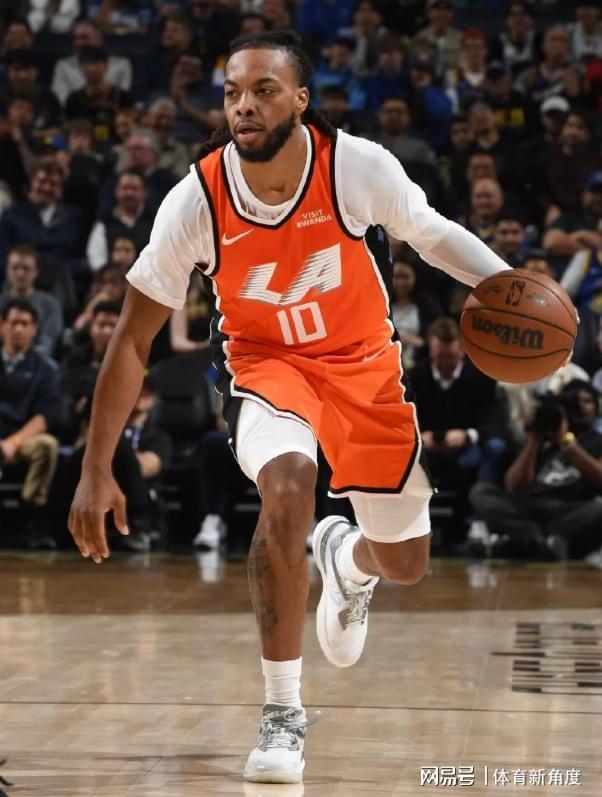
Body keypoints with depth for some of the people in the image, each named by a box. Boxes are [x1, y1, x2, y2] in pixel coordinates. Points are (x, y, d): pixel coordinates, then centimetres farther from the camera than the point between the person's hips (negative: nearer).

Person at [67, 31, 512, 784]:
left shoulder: (361, 166, -24)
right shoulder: (196, 200, -23)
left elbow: (431, 233, -2)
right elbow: (132, 340, -15)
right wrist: (96, 472, -16)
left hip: (363, 361, 2)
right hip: (263, 361, -2)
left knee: (405, 562, 6)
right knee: (287, 488, -33)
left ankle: (346, 561, 48)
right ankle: (282, 712, -21)